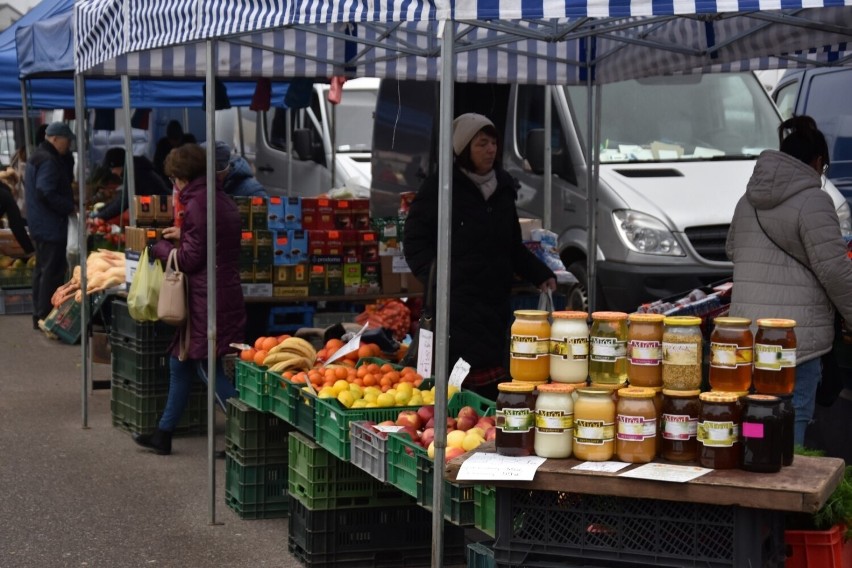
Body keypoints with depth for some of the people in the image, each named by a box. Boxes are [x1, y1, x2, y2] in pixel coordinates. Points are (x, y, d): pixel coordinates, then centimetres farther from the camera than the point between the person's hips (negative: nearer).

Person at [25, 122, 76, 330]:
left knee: (42, 270, 16)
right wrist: (70, 207, -17)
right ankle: (46, 316, -7)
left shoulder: (37, 156, 15)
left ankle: (39, 315, 22)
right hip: (51, 225, -11)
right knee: (53, 272, -8)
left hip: (40, 224, 11)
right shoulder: (49, 161, -18)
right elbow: (47, 193, -26)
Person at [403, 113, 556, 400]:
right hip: (457, 299, -6)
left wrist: (541, 275, 11)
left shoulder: (503, 187, 15)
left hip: (497, 299, 6)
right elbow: (414, 240, -3)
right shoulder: (440, 187, -4)